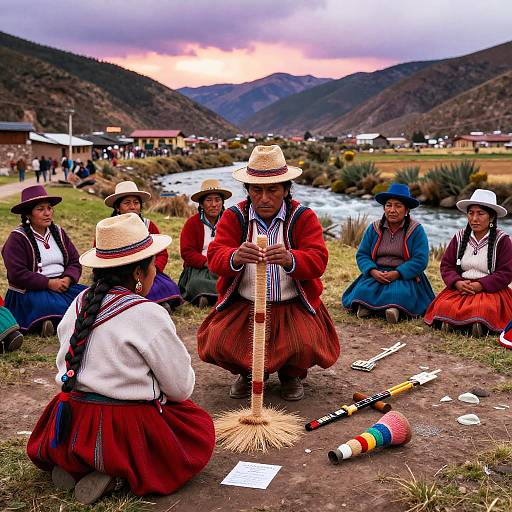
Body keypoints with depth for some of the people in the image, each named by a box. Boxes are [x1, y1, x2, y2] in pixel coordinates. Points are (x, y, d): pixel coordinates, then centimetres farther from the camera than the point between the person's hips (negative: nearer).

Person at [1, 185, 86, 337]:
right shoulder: (17, 238, -5)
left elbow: (75, 262, 10)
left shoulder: (58, 232, 13)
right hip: (29, 291, -6)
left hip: (62, 284, 6)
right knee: (54, 306, -36)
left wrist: (68, 279, -13)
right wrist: (49, 283, -20)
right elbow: (17, 274, -15)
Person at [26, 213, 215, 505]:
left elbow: (65, 365, 11)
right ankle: (123, 472, -4)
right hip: (125, 432, -6)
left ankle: (74, 466, 8)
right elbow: (182, 388, -9)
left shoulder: (80, 303, 4)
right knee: (200, 428, 15)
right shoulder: (149, 314, -16)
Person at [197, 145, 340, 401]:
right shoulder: (234, 216, -1)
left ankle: (291, 374, 15)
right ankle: (247, 372, 18)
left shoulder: (303, 217, -4)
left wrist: (290, 259, -42)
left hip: (293, 305, -1)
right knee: (218, 344, -21)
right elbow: (214, 257, -14)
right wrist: (235, 257, -40)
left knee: (306, 346, -26)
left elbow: (318, 260, -17)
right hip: (243, 305, 1)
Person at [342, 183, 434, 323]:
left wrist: (397, 274, -22)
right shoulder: (374, 228, 9)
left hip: (405, 276, -3)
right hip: (377, 274, 3)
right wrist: (373, 271, -16)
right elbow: (362, 254, 5)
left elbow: (421, 260, -10)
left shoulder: (416, 230, -2)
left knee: (400, 294, -36)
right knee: (363, 291, -28)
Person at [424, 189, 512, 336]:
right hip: (460, 287, 3)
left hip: (489, 290, -3)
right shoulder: (460, 237, 12)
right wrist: (457, 282, -13)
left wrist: (480, 285, -18)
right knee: (443, 306, -30)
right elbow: (446, 265, 9)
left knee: (484, 309, -38)